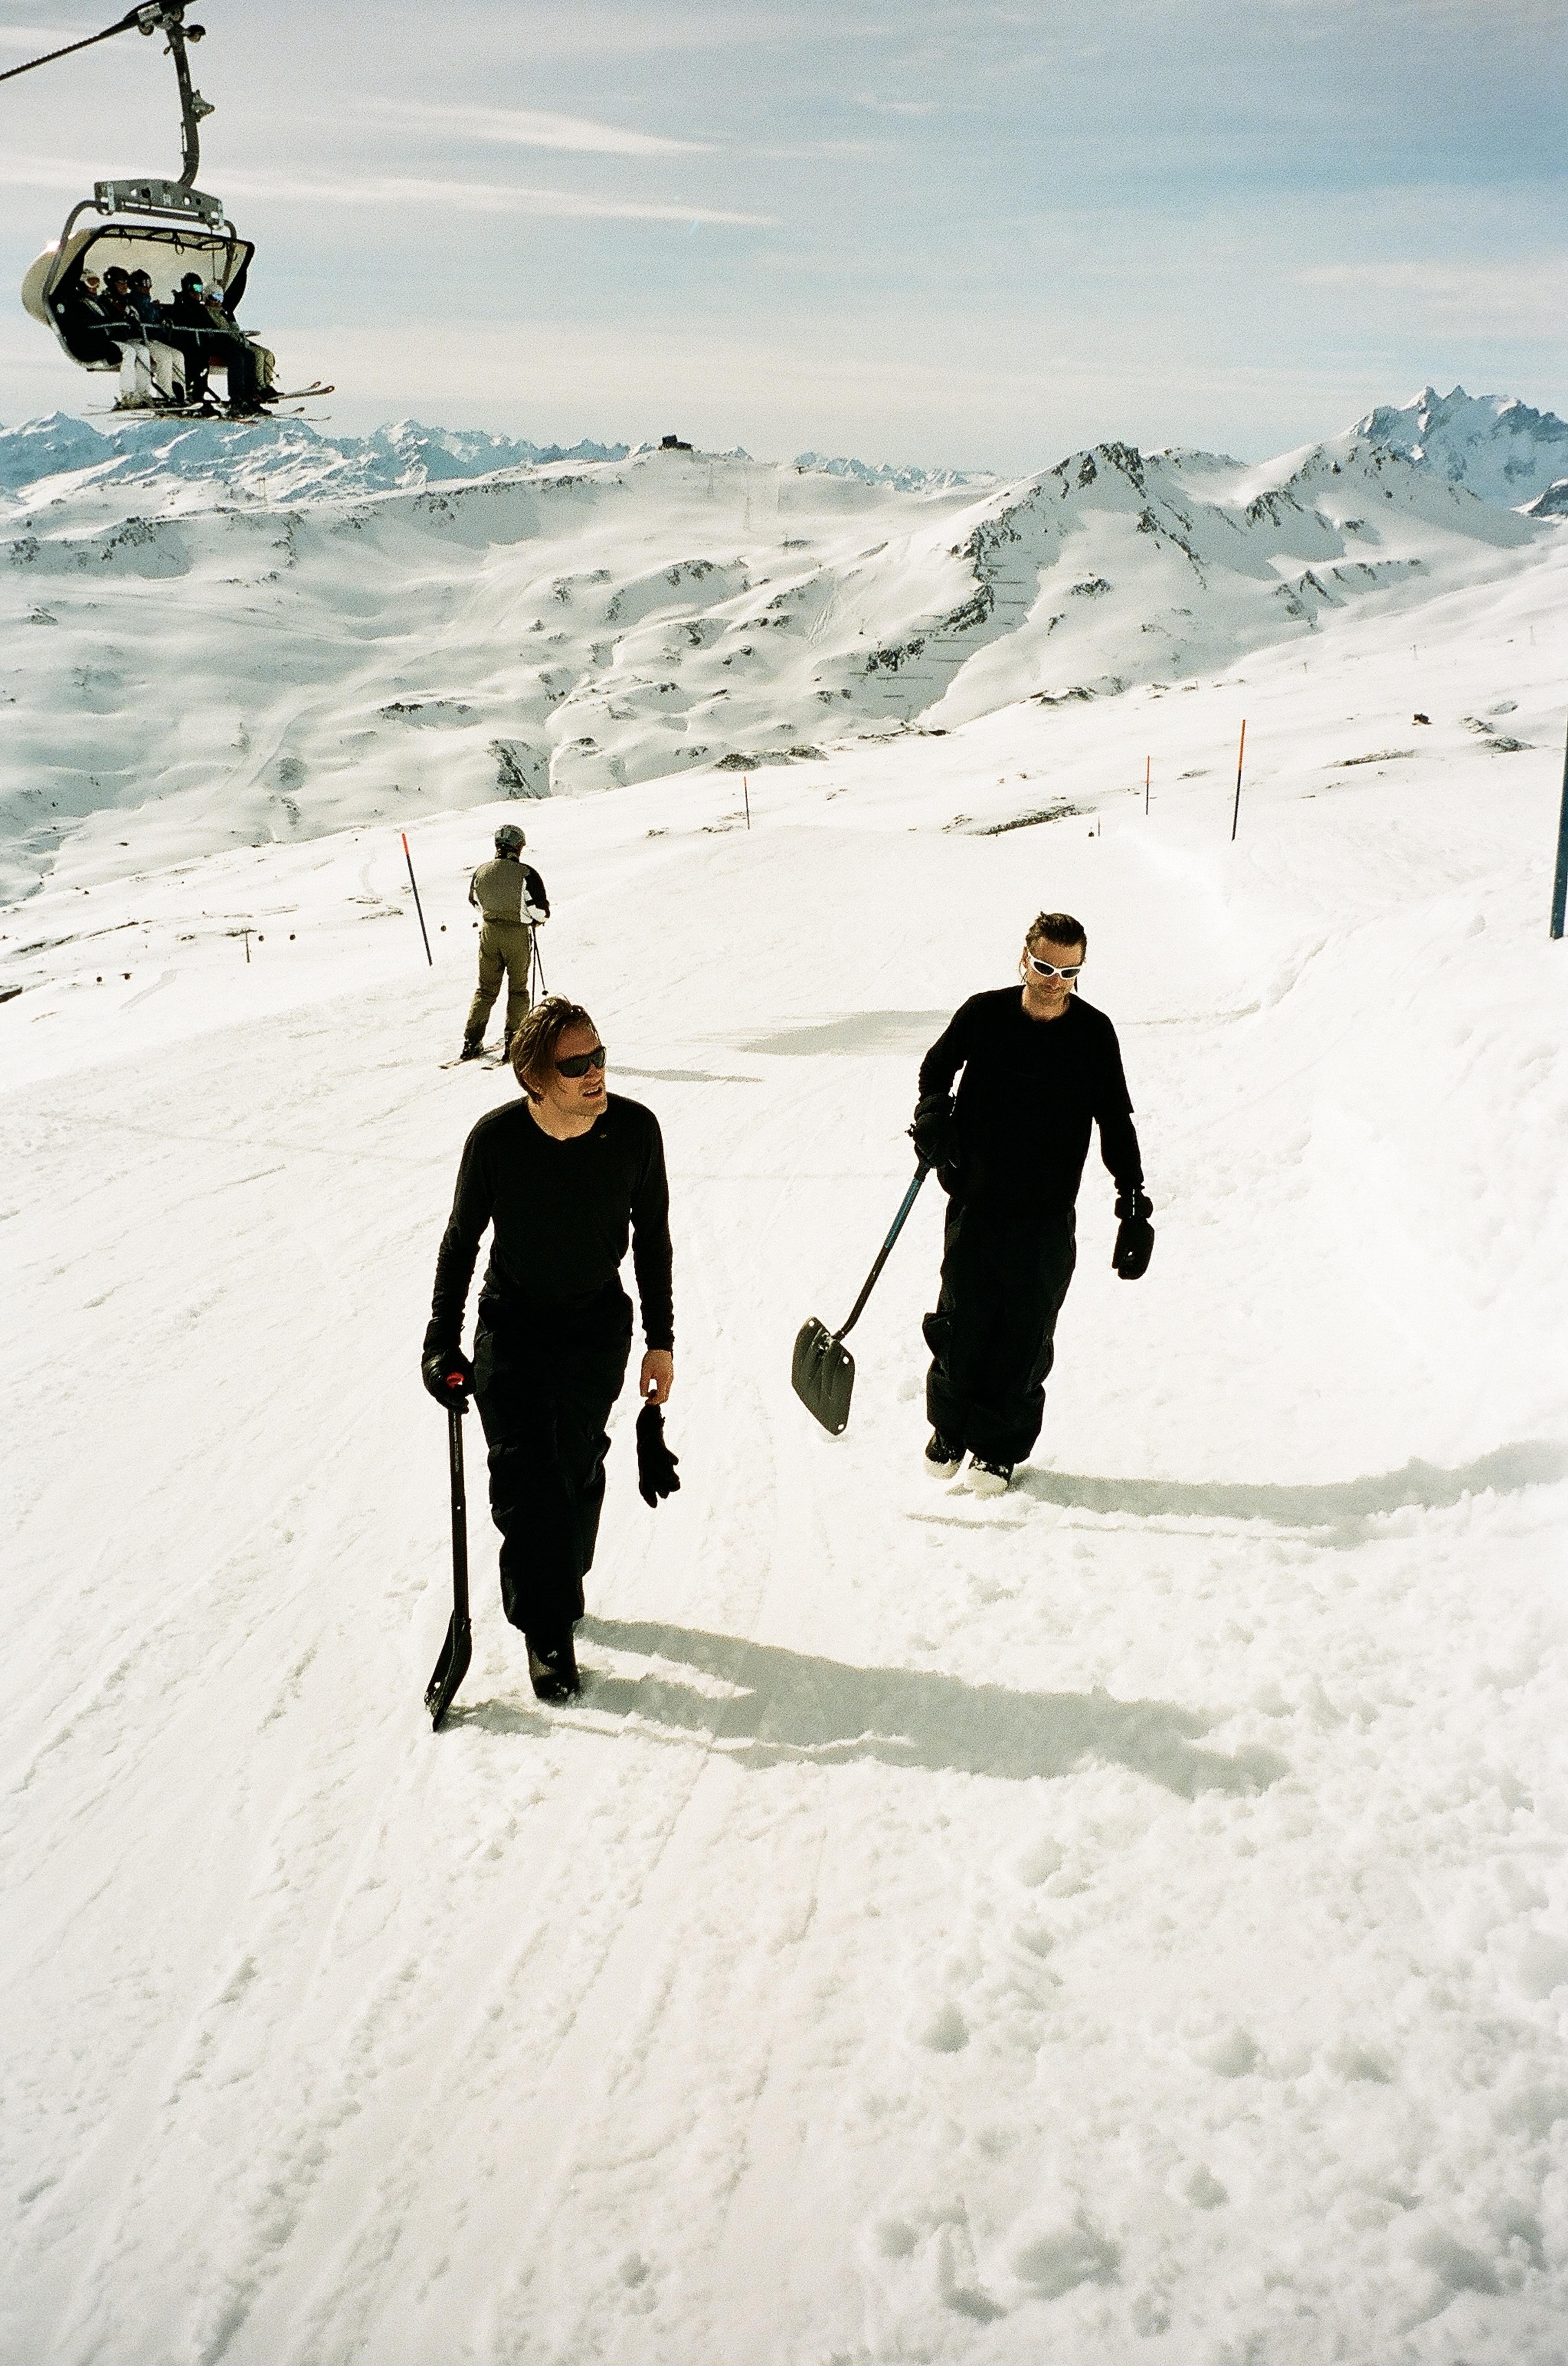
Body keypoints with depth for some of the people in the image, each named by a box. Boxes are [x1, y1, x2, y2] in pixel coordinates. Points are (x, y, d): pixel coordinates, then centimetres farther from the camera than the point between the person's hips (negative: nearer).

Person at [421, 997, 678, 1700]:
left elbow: (652, 1238, -2)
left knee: (576, 1469, 7)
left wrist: (661, 1342, 2)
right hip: (511, 1326, -1)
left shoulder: (634, 1129, -16)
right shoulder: (496, 1139, -20)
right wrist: (442, 1343, -6)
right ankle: (546, 1629, 11)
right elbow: (461, 1241, -4)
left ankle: (558, 1589, 34)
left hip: (599, 1325, 1)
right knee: (523, 1480, -6)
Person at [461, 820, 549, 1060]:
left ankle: (472, 1041, 9)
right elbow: (542, 911, -13)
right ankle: (513, 1039, 7)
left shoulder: (481, 872, -3)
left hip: (489, 933, 4)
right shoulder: (526, 874, -16)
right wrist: (532, 921, 10)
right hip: (518, 935, -3)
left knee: (486, 989, 13)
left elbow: (475, 903, 13)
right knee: (517, 990, 11)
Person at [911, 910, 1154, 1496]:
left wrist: (1134, 1203, -1)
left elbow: (1115, 1123, 4)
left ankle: (1000, 1446, 19)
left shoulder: (1094, 1034, -4)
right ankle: (950, 1426, 28)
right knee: (963, 1316, 5)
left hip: (1047, 1212, 0)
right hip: (975, 1200, 1)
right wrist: (933, 1115, -6)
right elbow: (937, 1068, 14)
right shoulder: (984, 1015, -4)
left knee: (1027, 1328, 2)